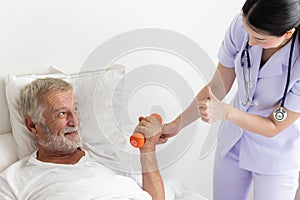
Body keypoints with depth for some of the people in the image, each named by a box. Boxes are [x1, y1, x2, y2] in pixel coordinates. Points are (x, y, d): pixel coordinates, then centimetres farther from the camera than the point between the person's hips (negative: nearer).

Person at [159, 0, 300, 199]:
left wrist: (225, 112, -35)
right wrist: (177, 124, -9)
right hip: (232, 142, 4)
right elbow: (218, 86, -8)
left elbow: (274, 127, -21)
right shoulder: (241, 25, -21)